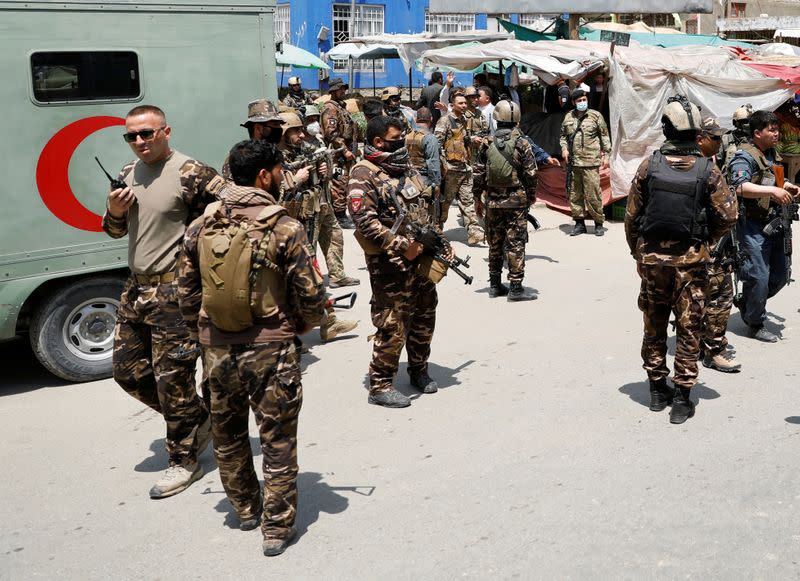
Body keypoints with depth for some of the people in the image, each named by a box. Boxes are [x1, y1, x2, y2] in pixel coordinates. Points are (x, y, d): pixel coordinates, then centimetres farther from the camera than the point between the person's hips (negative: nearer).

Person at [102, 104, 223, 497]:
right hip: (136, 288, 9)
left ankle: (184, 462, 16)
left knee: (172, 378, -2)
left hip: (174, 292, -8)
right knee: (128, 370, 14)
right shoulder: (129, 174, 11)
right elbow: (115, 231, 18)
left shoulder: (192, 174, -14)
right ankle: (199, 420, 31)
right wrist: (114, 210, -3)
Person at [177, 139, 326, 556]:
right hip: (270, 349, -4)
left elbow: (186, 292, 6)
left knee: (227, 434, 22)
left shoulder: (200, 227, 0)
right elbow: (310, 296, -11)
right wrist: (299, 327, 9)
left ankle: (246, 509, 38)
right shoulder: (285, 229, -13)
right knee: (277, 440, 9)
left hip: (216, 349, 4)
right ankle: (277, 528, 17)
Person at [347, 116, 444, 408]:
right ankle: (380, 386, 9)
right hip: (390, 263, -8)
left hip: (421, 255, 8)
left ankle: (419, 370, 36)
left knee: (424, 317, 18)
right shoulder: (363, 175, -13)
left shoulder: (405, 168, 13)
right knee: (392, 326, -4)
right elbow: (366, 222, -21)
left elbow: (423, 210, 20)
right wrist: (402, 246, -22)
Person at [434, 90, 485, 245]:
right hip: (451, 168, -7)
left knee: (467, 201, 3)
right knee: (445, 201, 3)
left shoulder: (465, 120, 16)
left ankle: (474, 232, 0)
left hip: (465, 168, 7)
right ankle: (437, 230, 17)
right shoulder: (445, 120, -8)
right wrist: (443, 164, -18)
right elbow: (437, 143, -14)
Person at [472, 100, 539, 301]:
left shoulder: (487, 144, 1)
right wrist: (531, 197, 7)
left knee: (495, 243, 13)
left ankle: (495, 285, 20)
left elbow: (479, 174, 4)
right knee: (515, 244, -1)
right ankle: (516, 288, -2)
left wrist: (478, 198, 14)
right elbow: (530, 175, -7)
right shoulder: (522, 144, -7)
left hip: (493, 201, 3)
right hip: (516, 201, -3)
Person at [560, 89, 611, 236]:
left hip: (590, 163, -4)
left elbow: (604, 136, 6)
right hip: (573, 163, 4)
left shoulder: (595, 116, 3)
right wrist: (564, 148, 5)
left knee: (593, 195, -6)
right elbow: (563, 135, 23)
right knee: (574, 194, 8)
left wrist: (606, 155, 0)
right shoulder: (568, 117, 12)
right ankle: (579, 223, 19)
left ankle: (599, 224, 6)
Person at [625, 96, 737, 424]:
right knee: (688, 329, 6)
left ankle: (657, 390, 24)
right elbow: (728, 215, -6)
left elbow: (632, 215, -2)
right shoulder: (707, 169, -8)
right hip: (690, 259, -1)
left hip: (651, 257, 1)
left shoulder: (649, 166, -6)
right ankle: (681, 400, 6)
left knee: (654, 326, 15)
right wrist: (707, 241, 11)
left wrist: (637, 250, 11)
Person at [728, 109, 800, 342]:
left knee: (780, 275, 14)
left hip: (772, 224, 9)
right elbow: (740, 187, -29)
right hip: (753, 225, -9)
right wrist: (773, 191, -34)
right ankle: (755, 325, 10)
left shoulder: (772, 154, 16)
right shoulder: (745, 156, -13)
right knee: (760, 276, -5)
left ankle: (748, 305, 32)